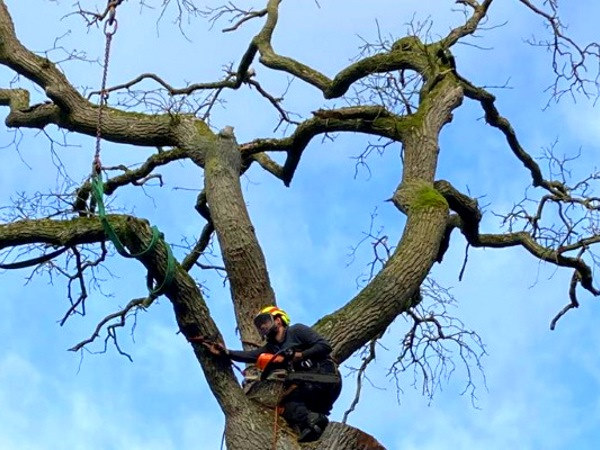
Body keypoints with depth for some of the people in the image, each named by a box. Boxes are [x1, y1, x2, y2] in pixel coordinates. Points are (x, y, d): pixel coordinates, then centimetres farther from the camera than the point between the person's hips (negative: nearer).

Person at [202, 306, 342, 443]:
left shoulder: (296, 330, 1)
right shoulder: (272, 347, 21)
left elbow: (325, 346, -8)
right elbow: (251, 355, 4)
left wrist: (300, 355, -14)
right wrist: (226, 352, -8)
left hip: (325, 377, -8)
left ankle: (312, 420, -37)